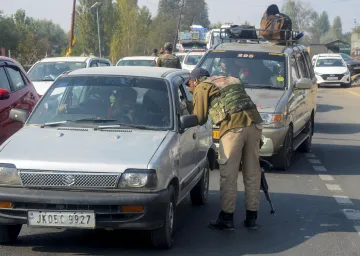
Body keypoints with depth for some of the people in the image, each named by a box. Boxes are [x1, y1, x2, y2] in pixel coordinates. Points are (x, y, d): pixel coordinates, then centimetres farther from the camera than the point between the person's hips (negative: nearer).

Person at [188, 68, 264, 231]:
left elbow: (199, 118, 9)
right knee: (252, 174, 12)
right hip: (254, 123, 7)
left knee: (228, 175, 2)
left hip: (233, 127, -7)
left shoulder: (202, 87, 10)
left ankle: (227, 219, 7)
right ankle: (251, 218, 18)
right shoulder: (232, 80, 31)